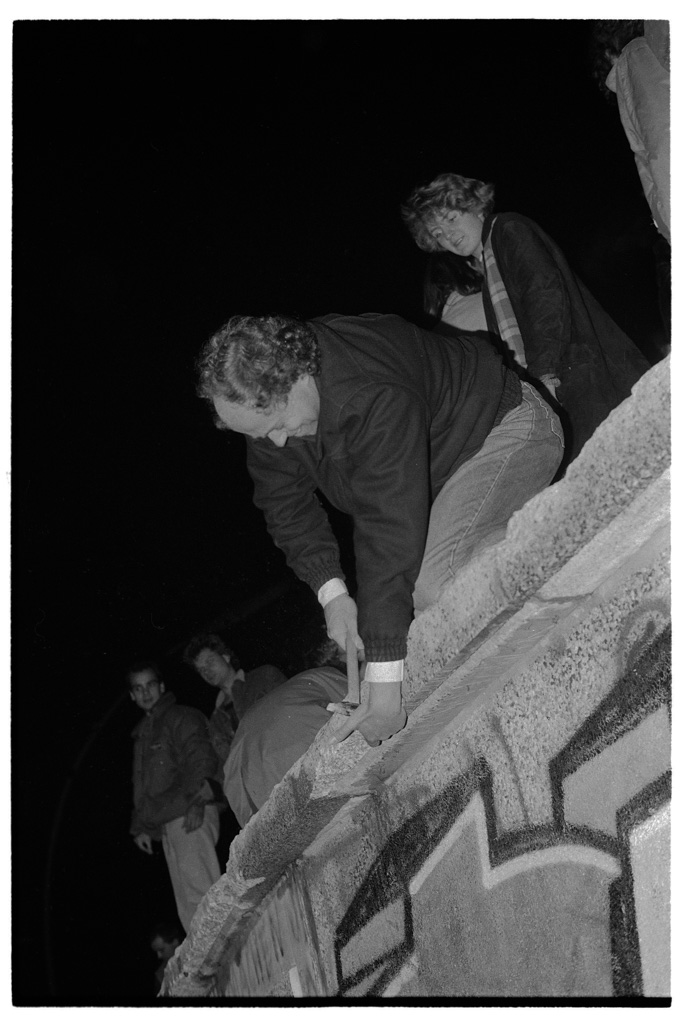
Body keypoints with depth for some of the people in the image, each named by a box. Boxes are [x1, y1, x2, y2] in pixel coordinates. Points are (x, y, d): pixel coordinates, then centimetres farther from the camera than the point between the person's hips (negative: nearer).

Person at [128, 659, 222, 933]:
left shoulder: (181, 718, 0)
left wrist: (197, 801, -23)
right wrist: (140, 826, 20)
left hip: (191, 818, -8)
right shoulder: (142, 732, 24)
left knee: (198, 890, -16)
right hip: (166, 823, 8)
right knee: (186, 902, 6)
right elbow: (141, 785, 27)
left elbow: (201, 759, -13)